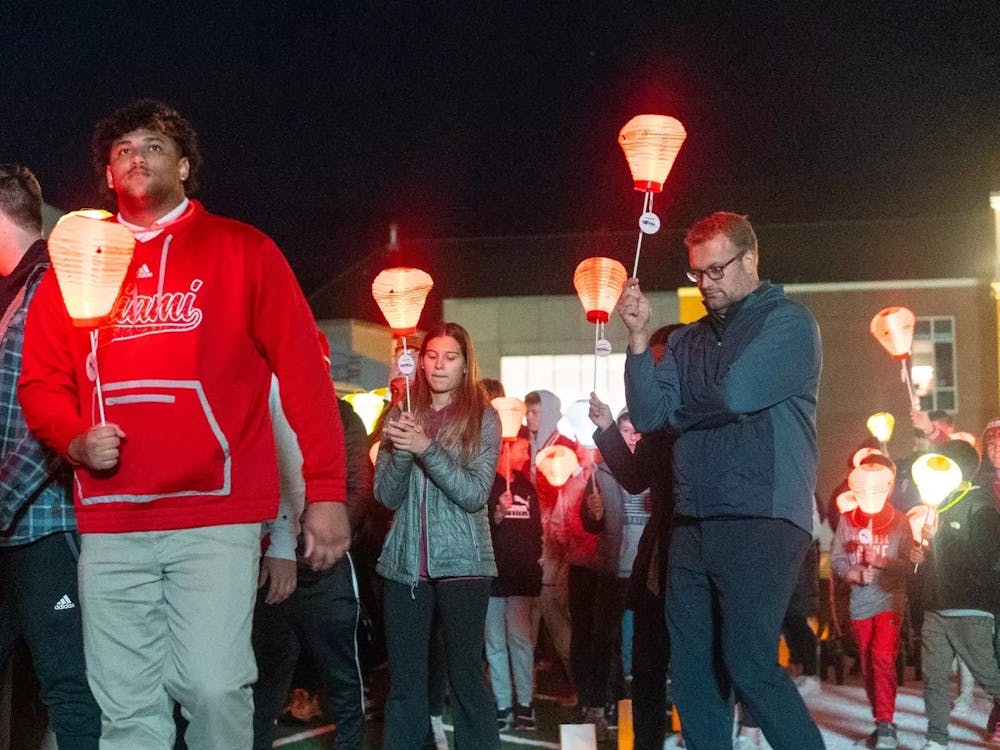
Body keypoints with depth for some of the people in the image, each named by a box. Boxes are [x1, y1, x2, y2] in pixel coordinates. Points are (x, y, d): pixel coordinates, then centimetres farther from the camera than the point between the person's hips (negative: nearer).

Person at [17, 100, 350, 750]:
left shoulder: (242, 250, 7)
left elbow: (303, 370, 1)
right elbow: (41, 381, 16)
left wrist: (327, 491, -6)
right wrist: (75, 441, -6)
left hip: (217, 518, -3)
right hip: (109, 527, 3)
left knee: (215, 686, -12)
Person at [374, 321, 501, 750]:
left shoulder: (483, 418, -1)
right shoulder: (402, 417, 8)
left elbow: (475, 495, -10)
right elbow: (386, 496, 4)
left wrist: (427, 449, -20)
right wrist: (401, 451, -15)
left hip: (461, 564, -3)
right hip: (404, 563, 3)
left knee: (466, 674, 0)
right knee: (404, 679, 6)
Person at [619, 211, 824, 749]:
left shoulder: (788, 322, -1)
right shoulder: (687, 341, 17)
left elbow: (737, 393, -15)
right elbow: (648, 415, 6)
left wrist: (682, 413, 4)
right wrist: (639, 339, -4)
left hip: (760, 520, -6)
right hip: (692, 524, 6)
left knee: (748, 664, -15)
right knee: (692, 673, 5)